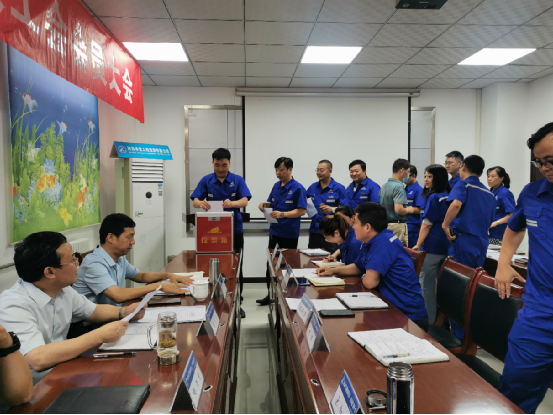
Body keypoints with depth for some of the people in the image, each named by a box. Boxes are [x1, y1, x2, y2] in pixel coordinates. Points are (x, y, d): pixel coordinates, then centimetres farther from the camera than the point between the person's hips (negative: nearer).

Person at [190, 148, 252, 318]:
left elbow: (245, 201, -10)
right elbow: (195, 201, -4)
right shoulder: (206, 180, 3)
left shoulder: (238, 180, 1)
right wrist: (201, 203, -29)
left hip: (234, 230, 0)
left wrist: (232, 203, -32)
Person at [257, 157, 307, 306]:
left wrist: (283, 214, -28)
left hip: (290, 234, -6)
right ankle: (271, 294, 23)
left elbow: (302, 210, -17)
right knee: (270, 264, 11)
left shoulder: (298, 188, -12)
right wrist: (264, 205, -4)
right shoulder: (276, 186, 8)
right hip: (274, 231, 6)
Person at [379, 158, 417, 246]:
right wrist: (409, 210, -6)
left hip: (385, 224, 9)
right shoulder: (399, 187, -16)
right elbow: (398, 210, -26)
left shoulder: (384, 186, 12)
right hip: (397, 225, -9)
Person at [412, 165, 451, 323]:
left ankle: (429, 321, 4)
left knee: (427, 284, 0)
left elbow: (427, 224, -12)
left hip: (432, 247, -8)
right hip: (447, 246, 8)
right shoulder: (448, 197, 10)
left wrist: (418, 245, -6)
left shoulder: (433, 197, -12)